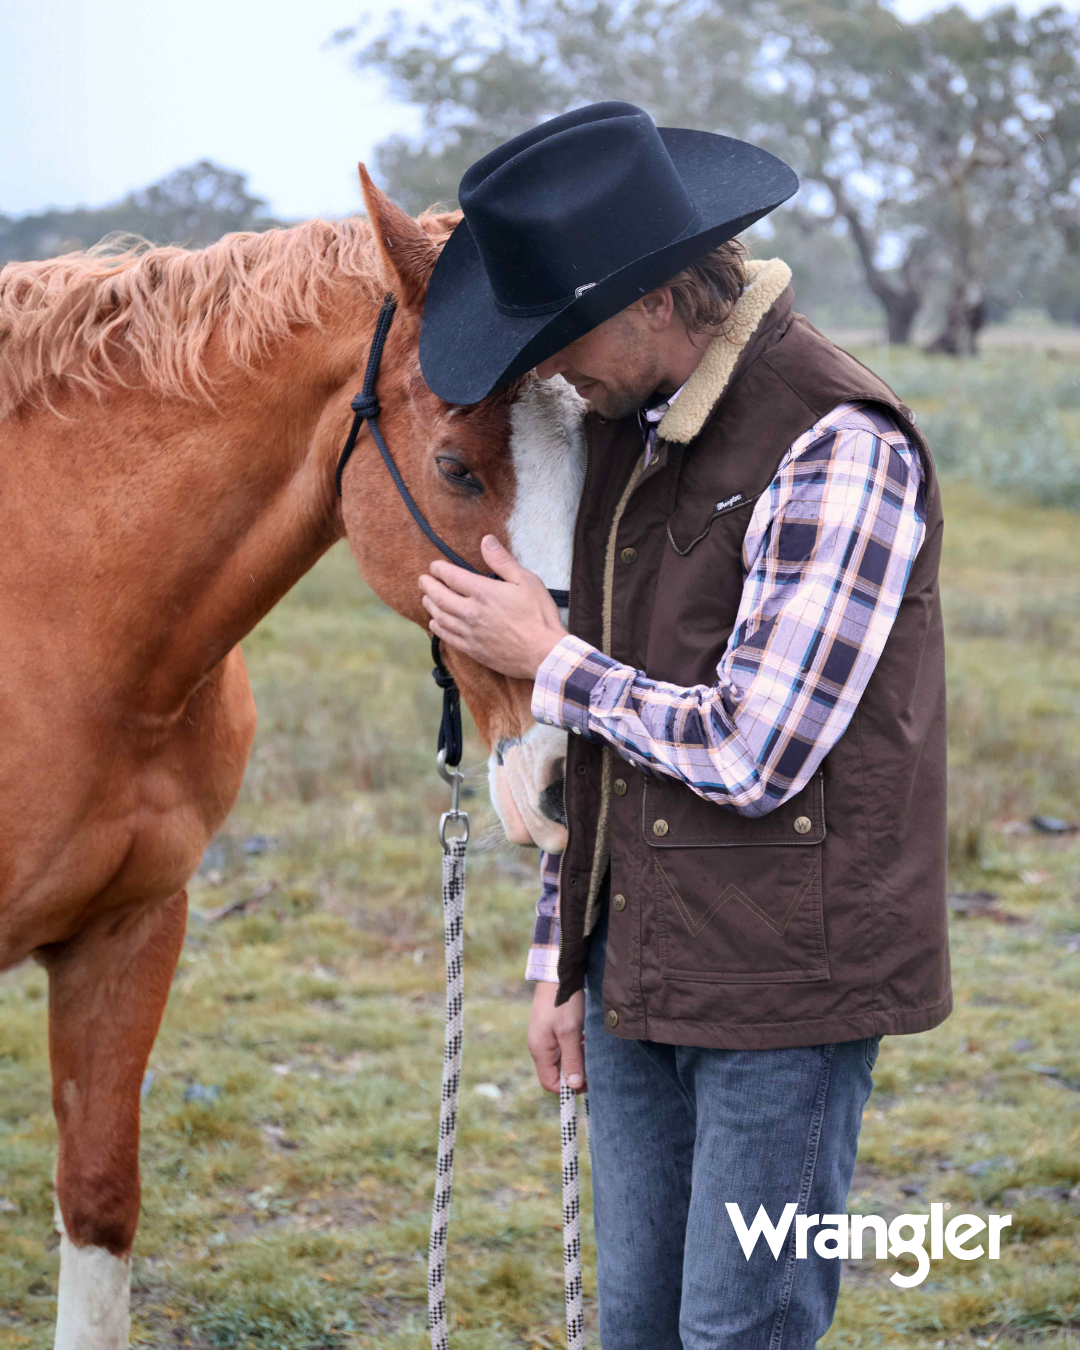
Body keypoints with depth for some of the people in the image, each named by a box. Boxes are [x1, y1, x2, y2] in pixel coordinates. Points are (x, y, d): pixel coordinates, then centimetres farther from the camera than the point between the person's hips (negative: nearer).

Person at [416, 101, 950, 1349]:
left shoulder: (838, 447, -18)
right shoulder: (622, 429, 9)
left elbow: (752, 753, -22)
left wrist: (546, 660, -9)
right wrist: (561, 958, 16)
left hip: (784, 980, -8)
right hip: (636, 968, 8)